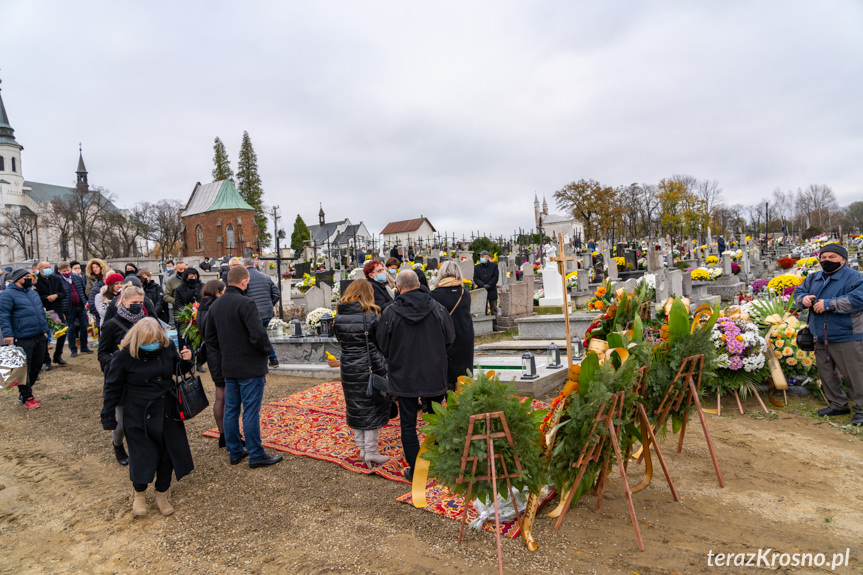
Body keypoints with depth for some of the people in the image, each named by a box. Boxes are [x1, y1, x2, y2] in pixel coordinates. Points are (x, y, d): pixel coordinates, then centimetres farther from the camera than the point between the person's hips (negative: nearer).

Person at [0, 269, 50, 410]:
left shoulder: (33, 293, 16)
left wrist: (45, 330, 19)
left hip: (39, 338, 8)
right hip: (22, 340, -8)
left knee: (36, 367, 12)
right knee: (24, 369, 0)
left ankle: (24, 392, 28)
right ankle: (27, 398, 10)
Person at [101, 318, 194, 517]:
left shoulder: (168, 347, -8)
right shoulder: (124, 356, -16)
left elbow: (177, 370, 10)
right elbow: (112, 388, -5)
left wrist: (185, 360, -13)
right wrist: (108, 419, -2)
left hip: (167, 412, 3)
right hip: (138, 415, -3)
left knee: (168, 453, 10)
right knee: (142, 455, 3)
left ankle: (162, 494, 32)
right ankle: (139, 494, 32)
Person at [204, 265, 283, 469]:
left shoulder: (215, 305, 8)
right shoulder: (245, 303, -19)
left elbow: (210, 337, 15)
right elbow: (258, 335, -25)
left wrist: (223, 355, 18)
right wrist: (267, 349, -6)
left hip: (228, 368, 8)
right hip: (250, 367, -8)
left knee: (231, 410, 15)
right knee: (251, 412, -1)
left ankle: (234, 452, 25)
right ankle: (256, 455, 7)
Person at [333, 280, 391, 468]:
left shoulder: (338, 316, 0)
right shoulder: (370, 315, -13)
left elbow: (340, 340, 9)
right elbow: (378, 346, -10)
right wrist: (383, 371, -5)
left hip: (348, 368, 4)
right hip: (368, 368, -4)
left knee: (355, 409, 14)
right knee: (372, 409, 7)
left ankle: (362, 449, 24)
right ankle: (371, 452, 11)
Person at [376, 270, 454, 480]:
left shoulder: (390, 312, -13)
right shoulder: (437, 308, -8)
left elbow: (382, 346, -3)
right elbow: (450, 339, 2)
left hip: (404, 377, -2)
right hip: (434, 375, 2)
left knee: (408, 424, 10)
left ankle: (415, 470, 16)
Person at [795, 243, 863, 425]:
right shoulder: (813, 278, 14)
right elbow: (799, 292, 17)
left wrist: (828, 304, -23)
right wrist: (803, 298, -7)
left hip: (847, 338, -7)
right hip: (821, 339, 7)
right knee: (826, 374, 15)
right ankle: (838, 404, 30)